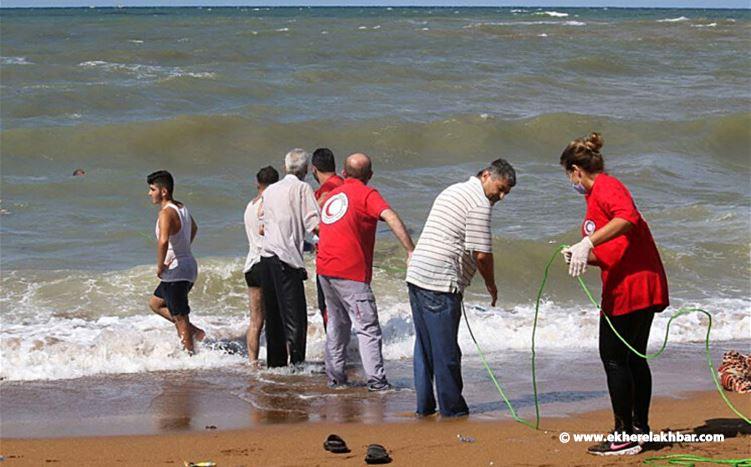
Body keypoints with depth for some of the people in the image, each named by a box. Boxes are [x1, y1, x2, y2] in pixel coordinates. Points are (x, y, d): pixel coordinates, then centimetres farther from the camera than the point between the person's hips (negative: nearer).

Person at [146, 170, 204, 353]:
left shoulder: (166, 213, -20)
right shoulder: (182, 208, 9)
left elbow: (163, 241, -37)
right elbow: (194, 228, 30)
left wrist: (160, 267, -23)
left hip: (175, 270, -9)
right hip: (188, 264, 9)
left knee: (180, 317, 0)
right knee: (155, 303, 24)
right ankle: (193, 331, 19)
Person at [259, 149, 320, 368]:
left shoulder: (270, 190, 16)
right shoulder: (302, 188, -4)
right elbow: (314, 225, -13)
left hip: (266, 255, 7)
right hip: (287, 259, -7)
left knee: (273, 314, 12)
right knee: (295, 316, -7)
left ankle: (275, 362, 16)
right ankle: (296, 360, -13)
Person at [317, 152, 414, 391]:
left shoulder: (332, 194, 20)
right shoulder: (366, 194, -5)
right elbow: (390, 217, -20)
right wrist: (411, 250, -25)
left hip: (325, 268, 7)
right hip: (350, 271, -7)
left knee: (337, 324, 18)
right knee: (368, 327, -6)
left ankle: (335, 376, 18)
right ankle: (376, 380, -13)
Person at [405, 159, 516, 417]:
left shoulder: (453, 191, 21)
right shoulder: (479, 203, -9)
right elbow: (482, 253, -13)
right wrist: (491, 285, 3)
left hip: (416, 276, 9)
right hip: (440, 283, -9)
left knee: (424, 345, 14)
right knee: (446, 350, -1)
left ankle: (424, 406, 18)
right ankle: (452, 408, 5)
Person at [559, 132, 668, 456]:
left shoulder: (605, 187, -8)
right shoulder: (598, 195, 23)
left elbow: (628, 217, -29)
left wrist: (588, 242, -33)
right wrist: (583, 256, 7)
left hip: (629, 285, -10)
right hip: (645, 284, 10)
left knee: (613, 357, -6)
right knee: (634, 357, 17)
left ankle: (625, 436, -5)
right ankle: (640, 427, 24)